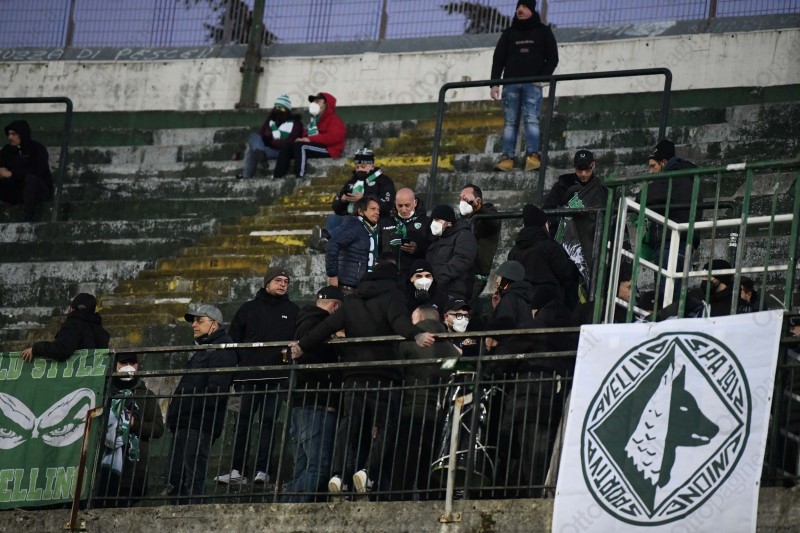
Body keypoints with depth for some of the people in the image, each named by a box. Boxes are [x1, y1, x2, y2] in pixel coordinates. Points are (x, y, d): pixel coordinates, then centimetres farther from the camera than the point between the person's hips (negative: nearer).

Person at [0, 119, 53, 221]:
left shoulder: (37, 148, -10)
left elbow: (37, 171, -24)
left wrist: (12, 174, -27)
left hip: (39, 190, -5)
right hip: (17, 192, 5)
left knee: (30, 177, -37)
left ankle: (28, 217, -35)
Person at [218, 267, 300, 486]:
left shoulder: (293, 311, 13)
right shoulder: (249, 309, 14)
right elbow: (234, 339, 12)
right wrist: (242, 360, 0)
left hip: (277, 378, -1)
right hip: (248, 376, 1)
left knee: (268, 422, -4)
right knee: (243, 421, -2)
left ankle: (262, 470, -6)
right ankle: (237, 471, -1)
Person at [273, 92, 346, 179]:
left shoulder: (334, 120, -1)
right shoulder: (314, 120, 28)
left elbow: (332, 137, -19)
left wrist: (310, 139, -21)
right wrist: (303, 138, -1)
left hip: (327, 149, -9)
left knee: (299, 146, -30)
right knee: (287, 147, -7)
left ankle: (299, 178, -40)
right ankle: (277, 177, -21)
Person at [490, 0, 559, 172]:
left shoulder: (543, 32, 13)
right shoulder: (509, 33, 19)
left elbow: (552, 58, 8)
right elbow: (498, 58, 14)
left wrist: (542, 78, -7)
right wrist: (494, 83, 2)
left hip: (532, 83, -3)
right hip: (510, 83, 3)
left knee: (531, 119, -16)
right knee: (510, 122, -4)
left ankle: (532, 156, -26)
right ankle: (507, 158, -11)